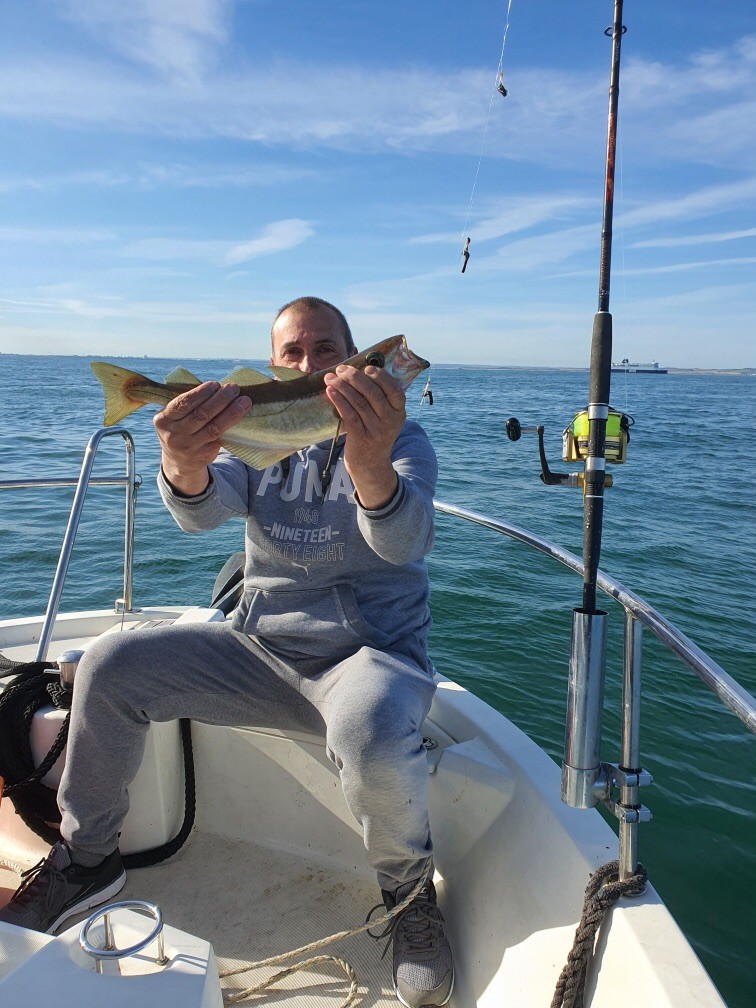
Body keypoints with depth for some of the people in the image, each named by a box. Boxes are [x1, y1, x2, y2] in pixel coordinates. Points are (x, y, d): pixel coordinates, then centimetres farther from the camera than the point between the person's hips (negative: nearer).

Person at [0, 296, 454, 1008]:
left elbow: (403, 538, -28)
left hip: (372, 652, -4)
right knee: (109, 667, -9)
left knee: (371, 736, -37)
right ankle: (86, 858, 13)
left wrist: (372, 465, -51)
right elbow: (203, 510, -15)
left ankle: (408, 892, -4)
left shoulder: (401, 439, -6)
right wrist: (185, 467, -41)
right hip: (258, 647, 4)